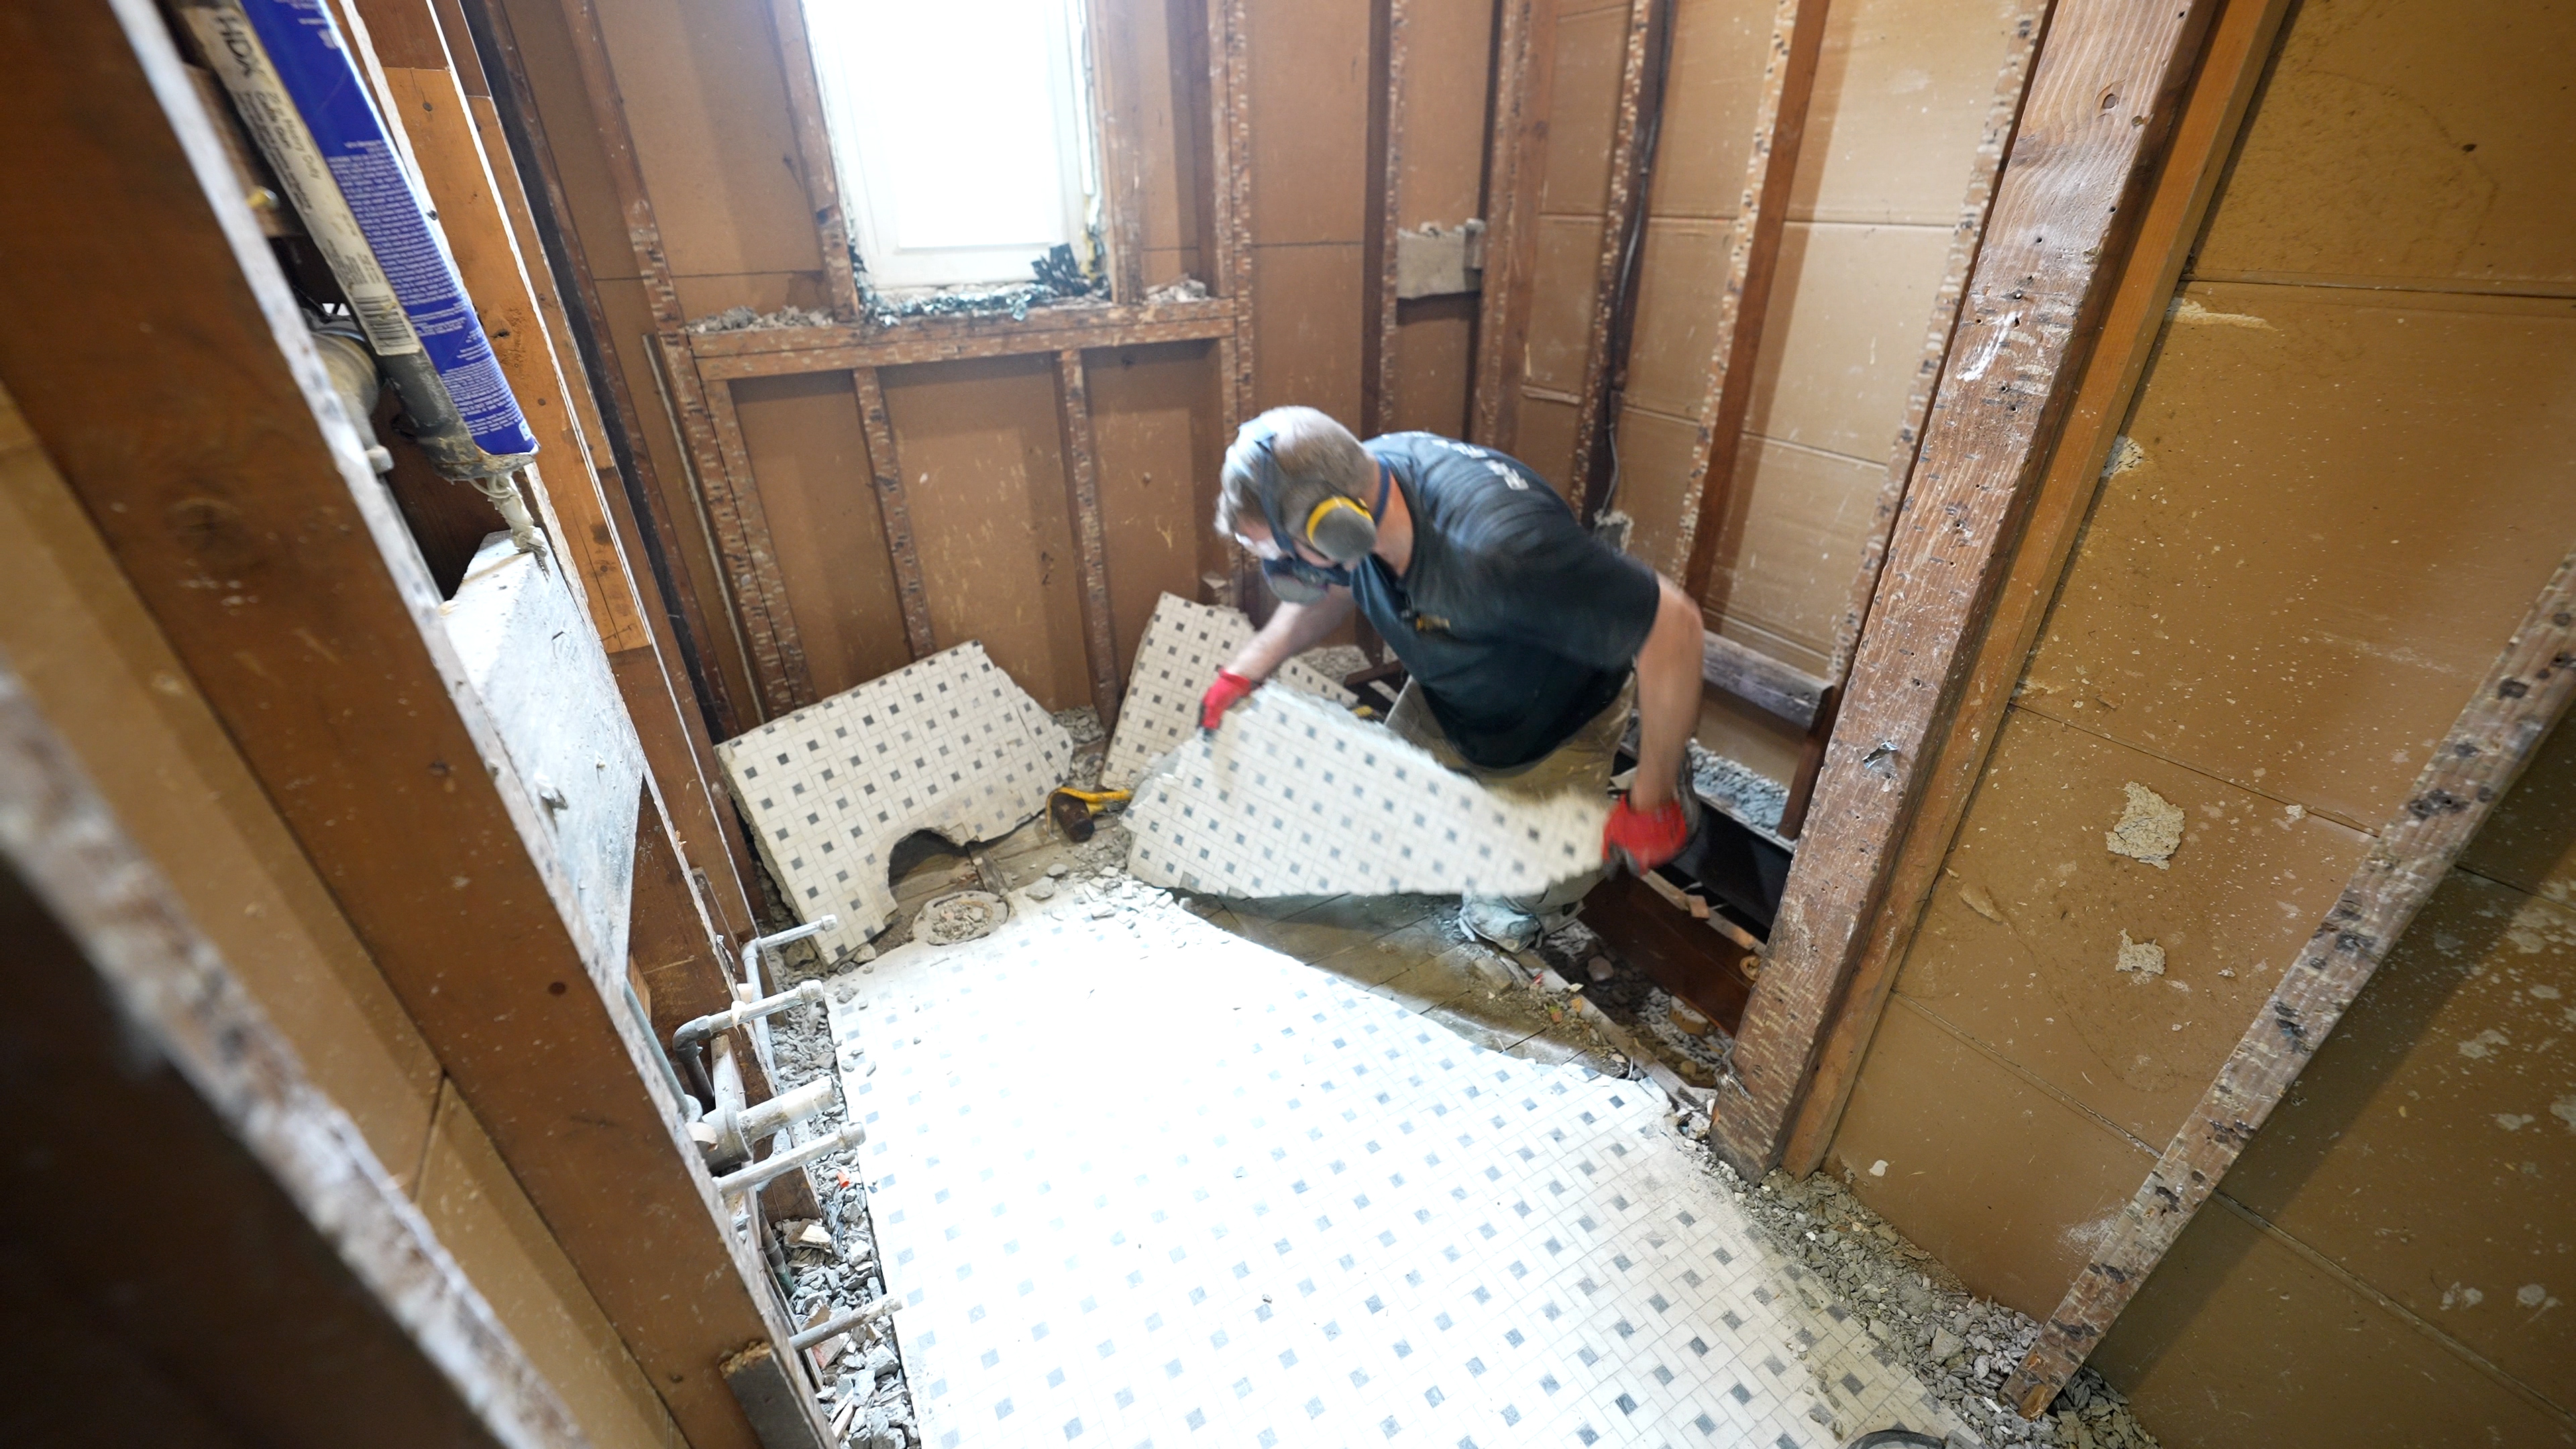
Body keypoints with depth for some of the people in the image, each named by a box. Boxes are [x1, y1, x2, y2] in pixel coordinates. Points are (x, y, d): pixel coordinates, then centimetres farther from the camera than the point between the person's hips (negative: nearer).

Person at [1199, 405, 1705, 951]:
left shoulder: (1496, 546, -46)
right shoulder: (1357, 484, -23)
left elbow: (1672, 624, -38)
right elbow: (1334, 591, 0)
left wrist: (1652, 800, -30)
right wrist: (1245, 670, -8)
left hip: (1556, 720, -5)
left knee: (1525, 890, -2)